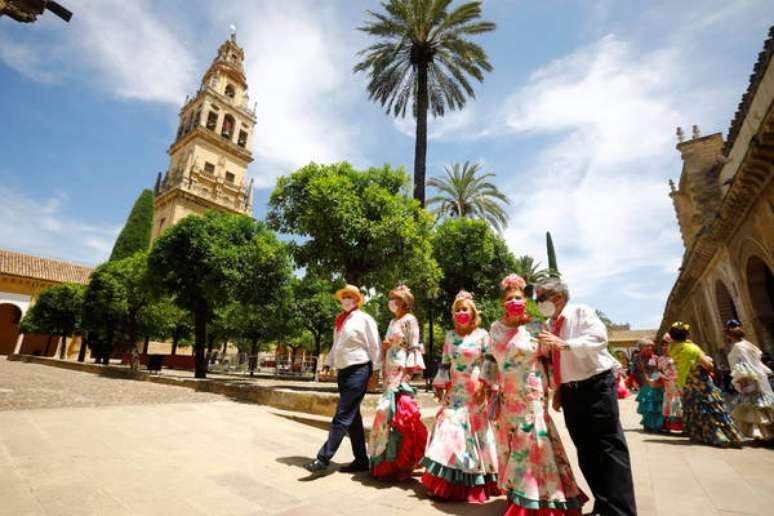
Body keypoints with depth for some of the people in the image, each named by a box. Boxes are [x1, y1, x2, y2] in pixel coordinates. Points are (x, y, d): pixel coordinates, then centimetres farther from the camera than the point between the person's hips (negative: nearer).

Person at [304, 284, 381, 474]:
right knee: (352, 418, 12)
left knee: (342, 417, -6)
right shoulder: (340, 321, 15)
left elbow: (375, 347, -7)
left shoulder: (364, 319, -6)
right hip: (343, 372, 8)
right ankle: (361, 460, 22)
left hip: (358, 371, -8)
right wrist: (327, 364, 10)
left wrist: (375, 372, -8)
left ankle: (323, 459, 0)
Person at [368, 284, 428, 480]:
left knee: (391, 410, -10)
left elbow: (414, 348, -11)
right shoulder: (393, 321, 18)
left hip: (401, 372, -8)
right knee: (387, 410, 9)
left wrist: (406, 373, -16)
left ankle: (394, 462, 3)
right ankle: (383, 459, 22)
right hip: (390, 372, 8)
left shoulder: (409, 320, -6)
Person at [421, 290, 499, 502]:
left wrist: (484, 386, -12)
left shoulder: (482, 335, -4)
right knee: (449, 433, 4)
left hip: (474, 393, -3)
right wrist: (439, 385, 6)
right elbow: (444, 363, 9)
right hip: (453, 393, 3)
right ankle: (447, 482, 17)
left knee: (472, 431, 4)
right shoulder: (450, 336, 6)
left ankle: (474, 484, 21)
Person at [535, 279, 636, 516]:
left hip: (596, 386, -7)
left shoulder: (581, 312, -9)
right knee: (586, 452, 13)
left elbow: (599, 339, -25)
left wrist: (564, 344, -34)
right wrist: (558, 390, 13)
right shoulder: (550, 325, 9)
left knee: (609, 447, -3)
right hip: (570, 392, 7)